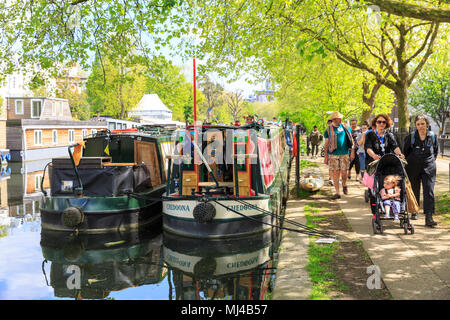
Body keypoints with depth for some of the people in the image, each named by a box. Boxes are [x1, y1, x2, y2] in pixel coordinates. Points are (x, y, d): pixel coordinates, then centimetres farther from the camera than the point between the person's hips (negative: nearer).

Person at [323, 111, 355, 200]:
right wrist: (326, 157, 1)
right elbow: (326, 144, 4)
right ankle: (337, 193, 10)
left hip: (344, 154, 1)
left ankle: (344, 185, 29)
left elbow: (351, 140, 11)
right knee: (335, 173, 0)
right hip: (333, 155, -1)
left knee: (344, 173, -2)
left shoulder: (345, 127, 5)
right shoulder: (329, 129, 1)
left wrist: (352, 152, 5)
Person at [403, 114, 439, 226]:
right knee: (414, 191, 11)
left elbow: (436, 150, 17)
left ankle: (429, 218, -10)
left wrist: (431, 161, 12)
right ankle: (414, 212, 31)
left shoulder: (432, 136, 1)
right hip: (413, 168, 0)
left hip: (429, 168, 0)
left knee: (429, 192, -8)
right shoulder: (410, 137, -5)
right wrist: (409, 163, 5)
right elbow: (405, 152, 7)